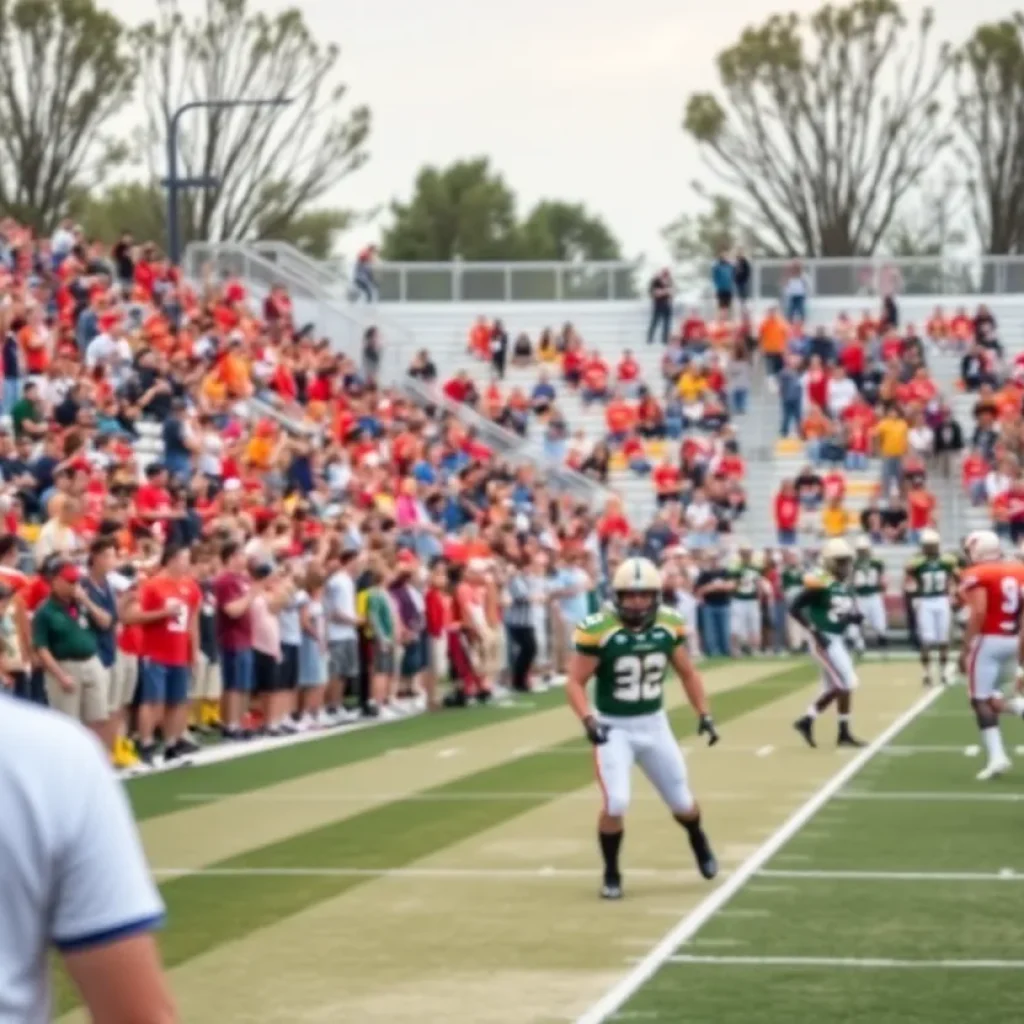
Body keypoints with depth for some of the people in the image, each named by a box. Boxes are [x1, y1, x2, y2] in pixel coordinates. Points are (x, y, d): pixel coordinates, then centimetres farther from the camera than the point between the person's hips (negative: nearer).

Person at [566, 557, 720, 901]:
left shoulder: (669, 624, -7)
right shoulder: (598, 629, -21)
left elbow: (687, 673, 8)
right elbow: (575, 682, -14)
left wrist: (704, 714, 2)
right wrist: (588, 720, -29)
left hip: (654, 724, 4)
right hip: (614, 728, -4)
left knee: (681, 801, 14)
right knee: (616, 802, -19)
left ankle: (699, 841, 49)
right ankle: (611, 874, 5)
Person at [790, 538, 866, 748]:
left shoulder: (846, 585, 11)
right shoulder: (820, 583, -15)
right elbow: (794, 608, -17)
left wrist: (854, 617, -3)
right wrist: (814, 631, -21)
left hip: (837, 640, 9)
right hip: (823, 640, -9)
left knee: (834, 687, 11)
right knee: (846, 682, -10)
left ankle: (806, 721, 21)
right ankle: (844, 734, -1)